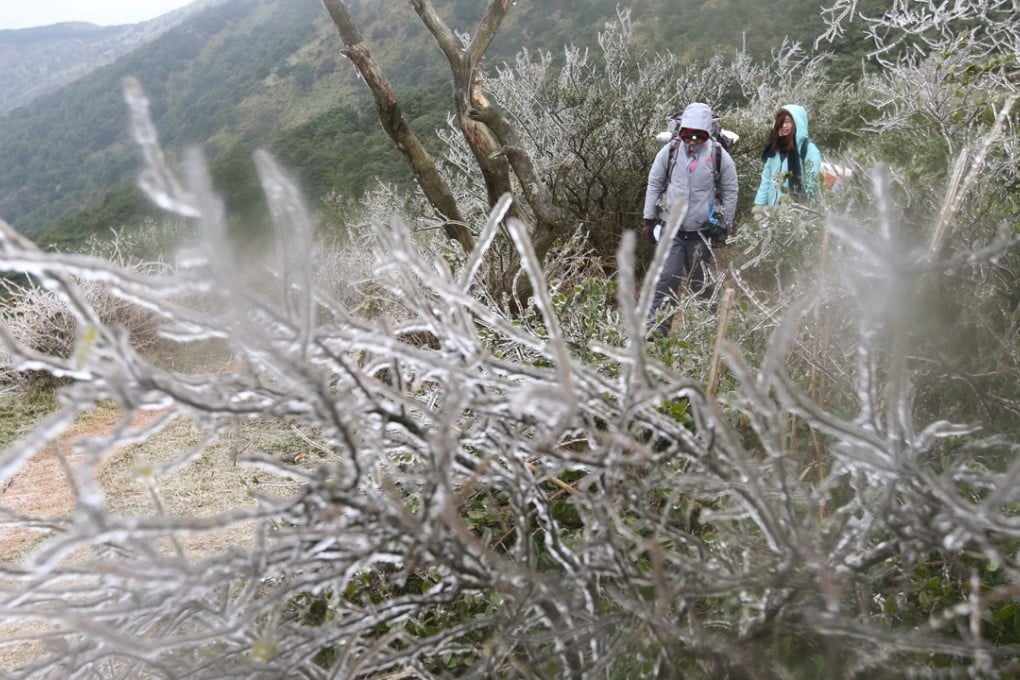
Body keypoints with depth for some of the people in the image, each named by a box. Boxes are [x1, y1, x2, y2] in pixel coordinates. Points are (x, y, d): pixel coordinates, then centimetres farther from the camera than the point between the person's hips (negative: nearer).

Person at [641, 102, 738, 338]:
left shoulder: (720, 157, -4)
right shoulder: (669, 152, -3)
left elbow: (730, 192, 6)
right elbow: (654, 185, 7)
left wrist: (724, 225, 6)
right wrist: (649, 219, 6)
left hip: (701, 232, 0)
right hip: (671, 228, 0)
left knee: (702, 283, 11)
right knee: (666, 279, -10)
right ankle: (655, 328, -8)